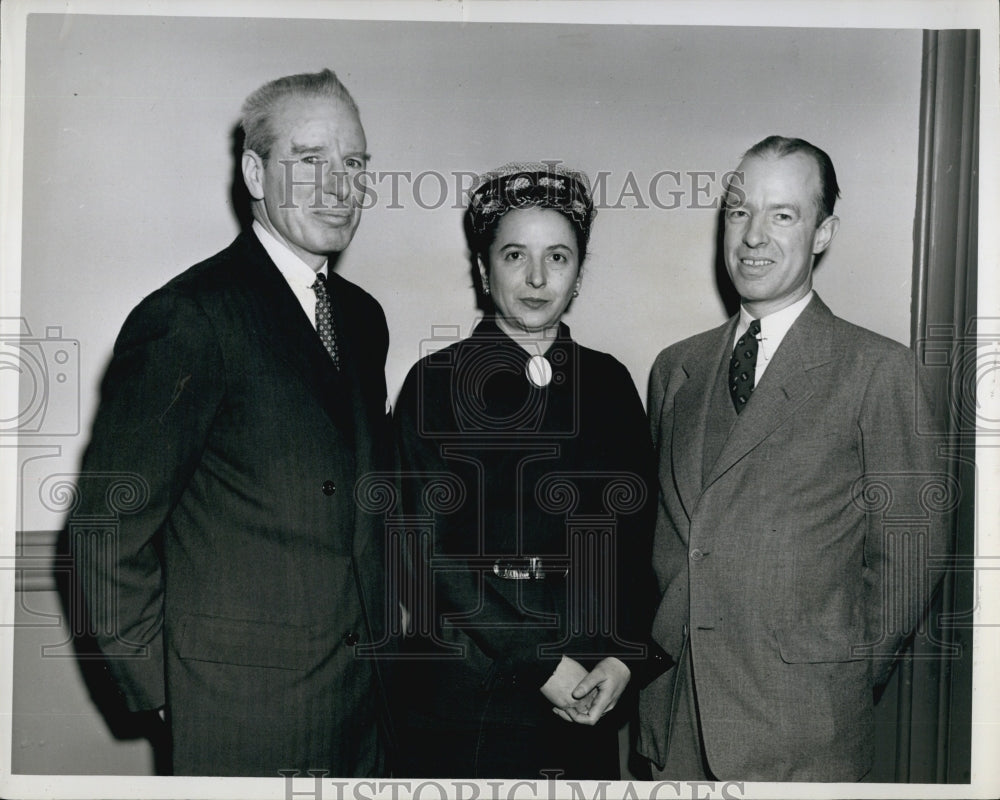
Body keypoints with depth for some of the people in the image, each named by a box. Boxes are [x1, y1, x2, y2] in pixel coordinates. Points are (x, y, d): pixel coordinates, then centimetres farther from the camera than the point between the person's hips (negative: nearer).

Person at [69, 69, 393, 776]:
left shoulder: (364, 317, 8)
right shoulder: (188, 318, -16)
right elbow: (109, 531, -14)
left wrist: (377, 631, 11)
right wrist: (162, 688, -7)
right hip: (240, 717, -6)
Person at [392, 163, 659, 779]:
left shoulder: (609, 383, 4)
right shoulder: (437, 384, -6)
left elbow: (637, 536, 5)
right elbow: (435, 559, -11)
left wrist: (620, 658, -7)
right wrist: (543, 665, -13)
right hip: (465, 689, -3)